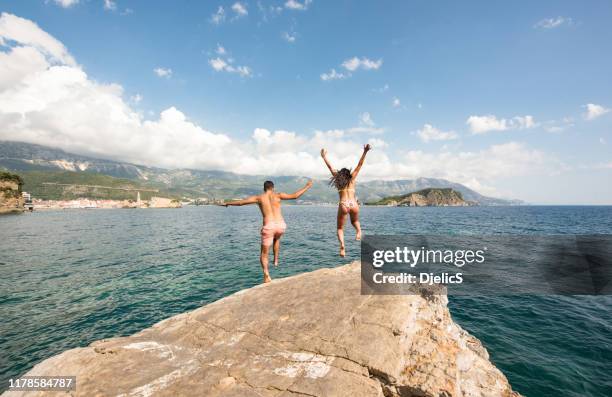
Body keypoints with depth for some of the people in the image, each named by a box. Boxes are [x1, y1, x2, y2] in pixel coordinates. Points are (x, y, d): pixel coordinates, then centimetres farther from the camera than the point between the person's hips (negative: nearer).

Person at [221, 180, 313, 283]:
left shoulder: (258, 198, 8)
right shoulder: (278, 195, 7)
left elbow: (241, 202, 12)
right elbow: (294, 196, 6)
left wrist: (227, 203, 28)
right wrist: (307, 186, 17)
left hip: (268, 227, -2)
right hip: (281, 225, 2)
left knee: (264, 254, 10)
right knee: (276, 239, 38)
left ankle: (267, 275, -7)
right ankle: (276, 260, 29)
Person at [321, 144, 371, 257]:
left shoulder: (338, 179, 15)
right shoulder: (352, 179, 15)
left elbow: (330, 167, 20)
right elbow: (360, 165, 15)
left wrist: (324, 157, 31)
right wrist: (365, 152, 11)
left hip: (343, 205, -1)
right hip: (354, 205, 2)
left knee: (340, 228, 11)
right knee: (355, 221, 32)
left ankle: (342, 245, -16)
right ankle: (359, 231, 0)